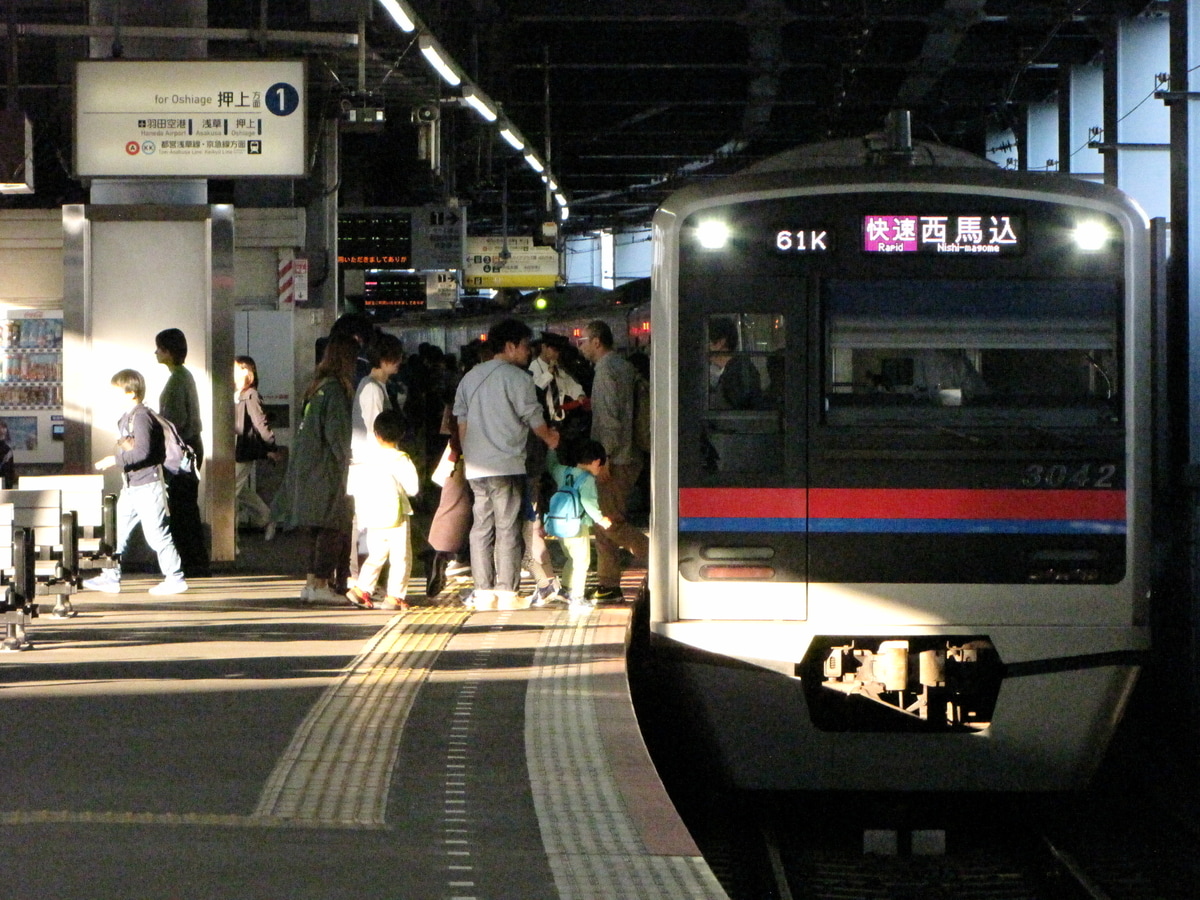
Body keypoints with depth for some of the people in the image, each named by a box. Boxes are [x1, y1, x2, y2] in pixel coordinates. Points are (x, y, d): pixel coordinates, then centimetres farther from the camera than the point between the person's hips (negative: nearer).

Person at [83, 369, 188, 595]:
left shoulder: (141, 417, -17)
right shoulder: (125, 418, 14)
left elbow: (142, 450, -27)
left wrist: (115, 459, -25)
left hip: (147, 485, -10)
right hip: (130, 487, 10)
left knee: (156, 533, -4)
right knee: (118, 529, 9)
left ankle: (175, 578, 4)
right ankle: (111, 577, 14)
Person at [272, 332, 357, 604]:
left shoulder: (318, 387, 13)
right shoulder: (335, 389, -14)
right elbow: (336, 432, -18)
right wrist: (348, 460, -7)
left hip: (309, 467, 9)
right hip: (328, 468, -9)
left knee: (319, 528, 12)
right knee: (333, 526, -6)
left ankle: (312, 582, 13)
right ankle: (320, 584, -8)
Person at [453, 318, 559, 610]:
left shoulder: (470, 377, 14)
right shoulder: (517, 378, -7)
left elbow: (462, 421, 16)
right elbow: (534, 419, -2)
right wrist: (551, 439, 18)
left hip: (476, 466, 6)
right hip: (506, 465, -6)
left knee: (481, 527, 8)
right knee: (507, 529, -3)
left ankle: (483, 592, 7)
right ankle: (506, 593, -5)